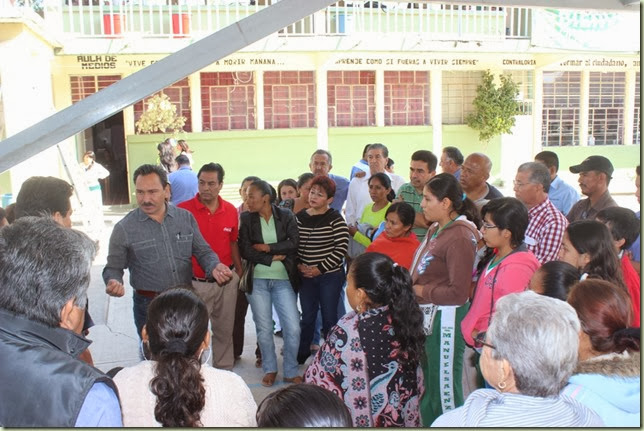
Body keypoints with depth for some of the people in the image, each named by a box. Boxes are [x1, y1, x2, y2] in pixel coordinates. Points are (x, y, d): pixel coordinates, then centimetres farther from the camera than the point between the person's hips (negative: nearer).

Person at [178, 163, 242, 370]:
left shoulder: (231, 210, 1)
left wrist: (239, 270, 13)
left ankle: (225, 371, 32)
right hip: (196, 283, -4)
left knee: (225, 329, 16)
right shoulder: (183, 210, -12)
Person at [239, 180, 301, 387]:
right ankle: (269, 369, 27)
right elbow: (245, 251, -6)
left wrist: (267, 248, -11)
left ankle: (291, 371, 17)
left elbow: (294, 243, -10)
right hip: (257, 280, 1)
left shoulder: (286, 216, 0)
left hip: (284, 280, 0)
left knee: (293, 328, -2)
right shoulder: (246, 218, 0)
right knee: (264, 329, 8)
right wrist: (272, 258, -10)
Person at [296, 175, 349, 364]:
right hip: (305, 276, 3)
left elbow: (341, 248, -14)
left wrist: (321, 268, -14)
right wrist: (298, 265, -6)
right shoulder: (299, 217, 3)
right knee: (307, 317, 12)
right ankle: (301, 354, 29)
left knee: (329, 316, 6)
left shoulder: (335, 219, -9)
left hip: (330, 275, -3)